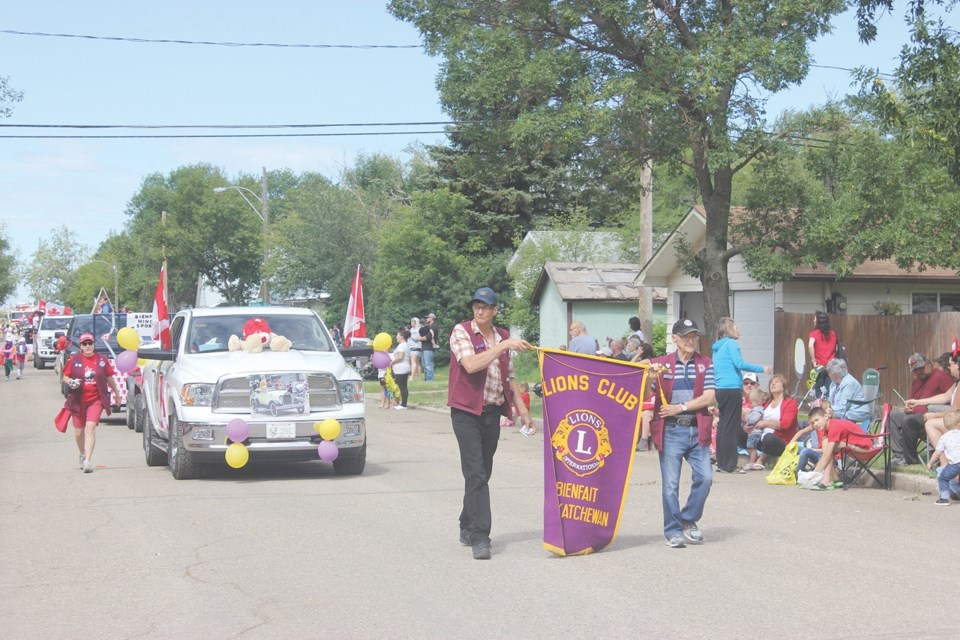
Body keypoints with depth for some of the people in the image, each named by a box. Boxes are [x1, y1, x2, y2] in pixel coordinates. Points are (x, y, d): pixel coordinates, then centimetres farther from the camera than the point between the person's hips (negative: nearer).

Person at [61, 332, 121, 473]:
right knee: (79, 431, 9)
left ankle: (88, 461, -20)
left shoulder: (102, 360, 3)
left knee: (90, 427, -17)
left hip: (96, 400, -1)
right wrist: (70, 382, -14)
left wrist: (116, 393, 22)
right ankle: (82, 454, 37)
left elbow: (110, 378, 14)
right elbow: (65, 377, 9)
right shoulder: (74, 360, 1)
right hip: (78, 401, 2)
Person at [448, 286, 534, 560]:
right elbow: (471, 364, -23)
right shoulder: (461, 331, -6)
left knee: (483, 473, 11)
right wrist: (505, 345, -23)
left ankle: (467, 528, 25)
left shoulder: (502, 337, 12)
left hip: (493, 412, 6)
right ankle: (479, 537, -13)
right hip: (467, 412, -6)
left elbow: (509, 378, 19)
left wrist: (522, 410, 16)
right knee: (476, 473, -12)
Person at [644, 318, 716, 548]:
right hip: (671, 430, -1)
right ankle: (673, 531, 8)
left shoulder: (705, 365, 9)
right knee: (670, 483, -3)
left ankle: (689, 520, 13)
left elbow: (709, 397, -2)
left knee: (705, 477, -8)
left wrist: (681, 407, -10)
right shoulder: (660, 364, 6)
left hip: (697, 430, 2)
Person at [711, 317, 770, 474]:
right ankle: (729, 465, -5)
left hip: (720, 389, 9)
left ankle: (721, 463, 14)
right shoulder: (731, 343, -6)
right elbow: (740, 363, -15)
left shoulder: (717, 347, 19)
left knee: (723, 426, 12)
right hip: (732, 389, -9)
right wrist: (761, 369, -7)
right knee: (731, 427, -6)